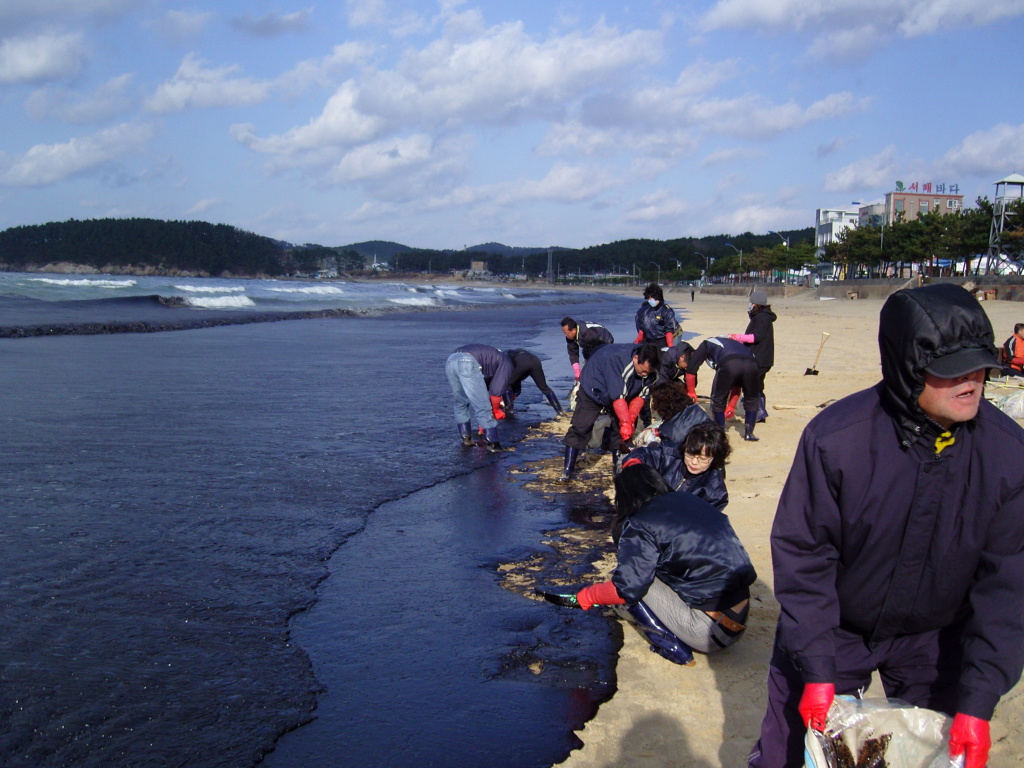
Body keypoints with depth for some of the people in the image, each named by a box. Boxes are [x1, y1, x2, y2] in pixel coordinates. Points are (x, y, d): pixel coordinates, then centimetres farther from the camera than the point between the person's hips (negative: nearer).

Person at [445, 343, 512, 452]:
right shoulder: (507, 364, 20)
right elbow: (496, 391, 7)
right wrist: (495, 410, 25)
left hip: (450, 361, 8)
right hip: (468, 364, -8)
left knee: (461, 403, 25)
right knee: (483, 407, 2)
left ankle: (466, 439, 27)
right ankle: (492, 443, 4)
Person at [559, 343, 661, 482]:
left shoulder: (649, 370, -21)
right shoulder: (617, 358, -42)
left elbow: (640, 396, -13)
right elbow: (618, 397, -41)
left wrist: (631, 420, -22)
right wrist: (626, 423, -41)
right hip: (593, 389, -5)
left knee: (620, 429, -1)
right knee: (580, 427, -8)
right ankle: (568, 469, -2)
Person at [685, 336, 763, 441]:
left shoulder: (706, 344, 33)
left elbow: (690, 369, 22)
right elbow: (738, 384, 42)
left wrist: (691, 392, 34)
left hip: (728, 364, -4)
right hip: (751, 363, 4)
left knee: (718, 400, 16)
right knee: (752, 399, 26)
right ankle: (749, 433, 23)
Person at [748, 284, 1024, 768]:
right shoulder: (835, 437, -25)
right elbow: (801, 555, -17)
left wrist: (979, 703, -14)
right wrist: (817, 670, -18)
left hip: (934, 640, 2)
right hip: (832, 626, -2)